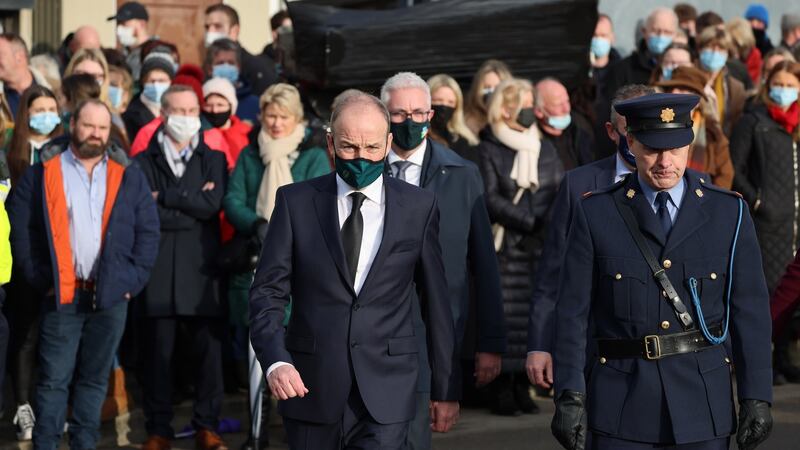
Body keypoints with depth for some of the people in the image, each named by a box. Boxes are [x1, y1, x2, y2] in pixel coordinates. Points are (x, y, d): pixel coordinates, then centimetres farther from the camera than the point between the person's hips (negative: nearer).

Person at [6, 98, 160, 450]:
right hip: (62, 294, -2)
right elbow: (20, 228, 1)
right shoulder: (42, 174, 3)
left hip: (111, 294, 2)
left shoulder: (129, 177, 10)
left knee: (95, 378, 8)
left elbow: (148, 230, 10)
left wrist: (134, 279, 0)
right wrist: (39, 277, -6)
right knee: (54, 379, -3)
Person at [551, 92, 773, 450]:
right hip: (622, 402, -1)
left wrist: (757, 398, -2)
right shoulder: (595, 213, -1)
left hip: (702, 397, 1)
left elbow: (750, 310, 2)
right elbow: (573, 311, -2)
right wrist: (569, 397, -8)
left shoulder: (729, 213, 2)